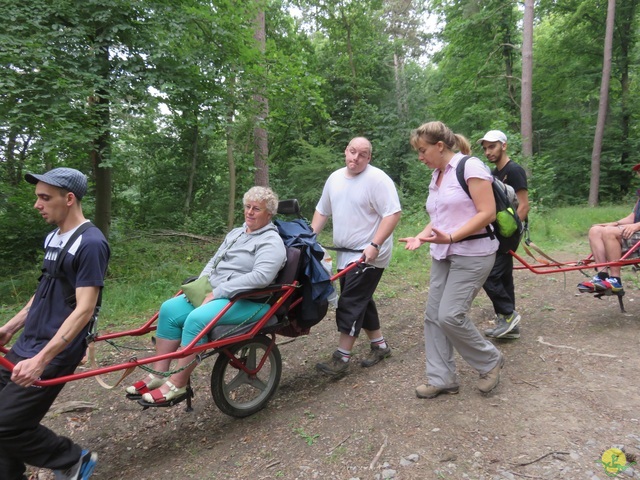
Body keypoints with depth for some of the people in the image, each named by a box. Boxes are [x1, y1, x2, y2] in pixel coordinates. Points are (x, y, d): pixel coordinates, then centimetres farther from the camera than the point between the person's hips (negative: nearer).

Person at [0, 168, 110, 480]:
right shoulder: (52, 237, 10)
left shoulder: (90, 243, -18)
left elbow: (84, 310, -23)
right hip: (25, 345, 9)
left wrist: (41, 360, -26)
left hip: (56, 352, -9)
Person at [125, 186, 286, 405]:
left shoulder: (271, 242, -9)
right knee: (170, 309, -9)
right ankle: (158, 375, -4)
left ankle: (177, 385, -17)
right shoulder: (236, 233, 19)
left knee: (197, 319, -29)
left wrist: (217, 292, -23)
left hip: (247, 301, -8)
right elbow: (214, 261, 21)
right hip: (214, 292, 9)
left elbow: (261, 276, -24)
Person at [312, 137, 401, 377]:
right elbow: (322, 210, 17)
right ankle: (379, 345, 31)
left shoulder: (377, 179, -15)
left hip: (368, 255, -8)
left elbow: (393, 213, -21)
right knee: (361, 300, 15)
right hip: (345, 253, 8)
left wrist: (374, 245, -28)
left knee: (350, 303, -7)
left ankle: (342, 358, 2)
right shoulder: (335, 178, 9)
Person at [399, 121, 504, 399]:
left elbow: (487, 213, -18)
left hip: (472, 254, -8)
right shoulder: (436, 176, 13)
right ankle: (441, 378, 18)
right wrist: (421, 237, 1)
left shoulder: (470, 166, -12)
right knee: (433, 315, 5)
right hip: (443, 255, 8)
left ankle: (490, 361, 15)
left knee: (450, 315, -12)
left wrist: (450, 237, -26)